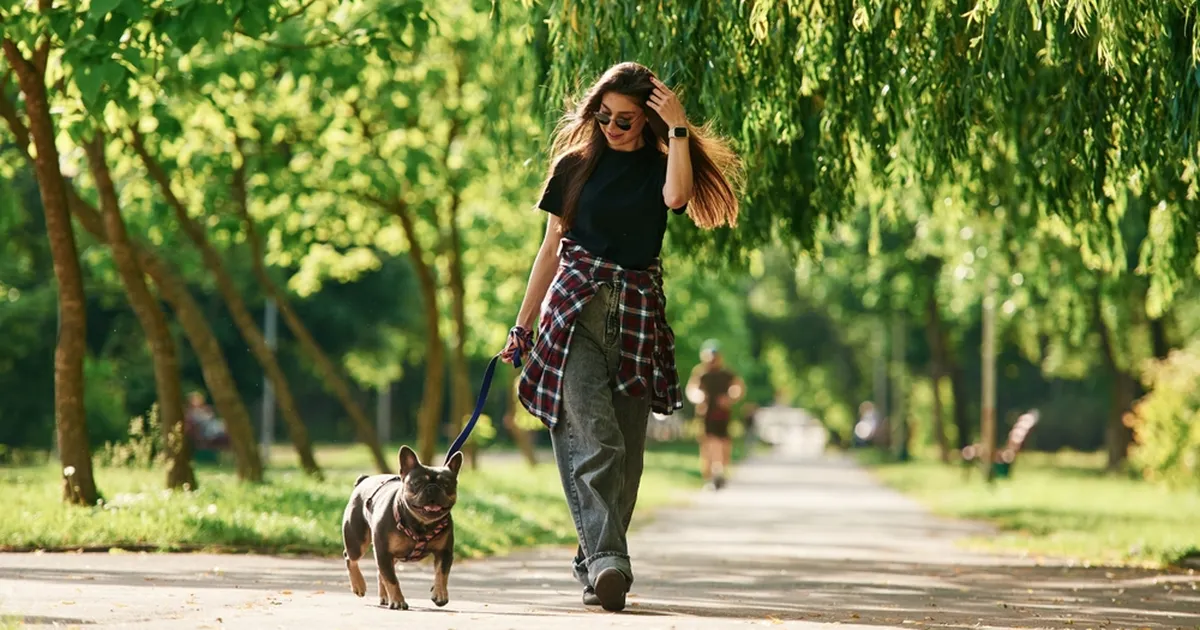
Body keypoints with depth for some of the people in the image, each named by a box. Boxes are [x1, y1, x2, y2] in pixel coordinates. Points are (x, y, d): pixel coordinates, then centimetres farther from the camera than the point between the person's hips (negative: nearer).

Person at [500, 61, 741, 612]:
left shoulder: (659, 167, 9)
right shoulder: (576, 165, 9)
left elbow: (677, 195, -17)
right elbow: (552, 248, 12)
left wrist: (678, 128, -14)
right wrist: (522, 325, 11)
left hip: (638, 313, 2)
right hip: (576, 304, -2)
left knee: (625, 448, 3)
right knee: (593, 436, -17)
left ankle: (593, 562, 14)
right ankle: (606, 560, -28)